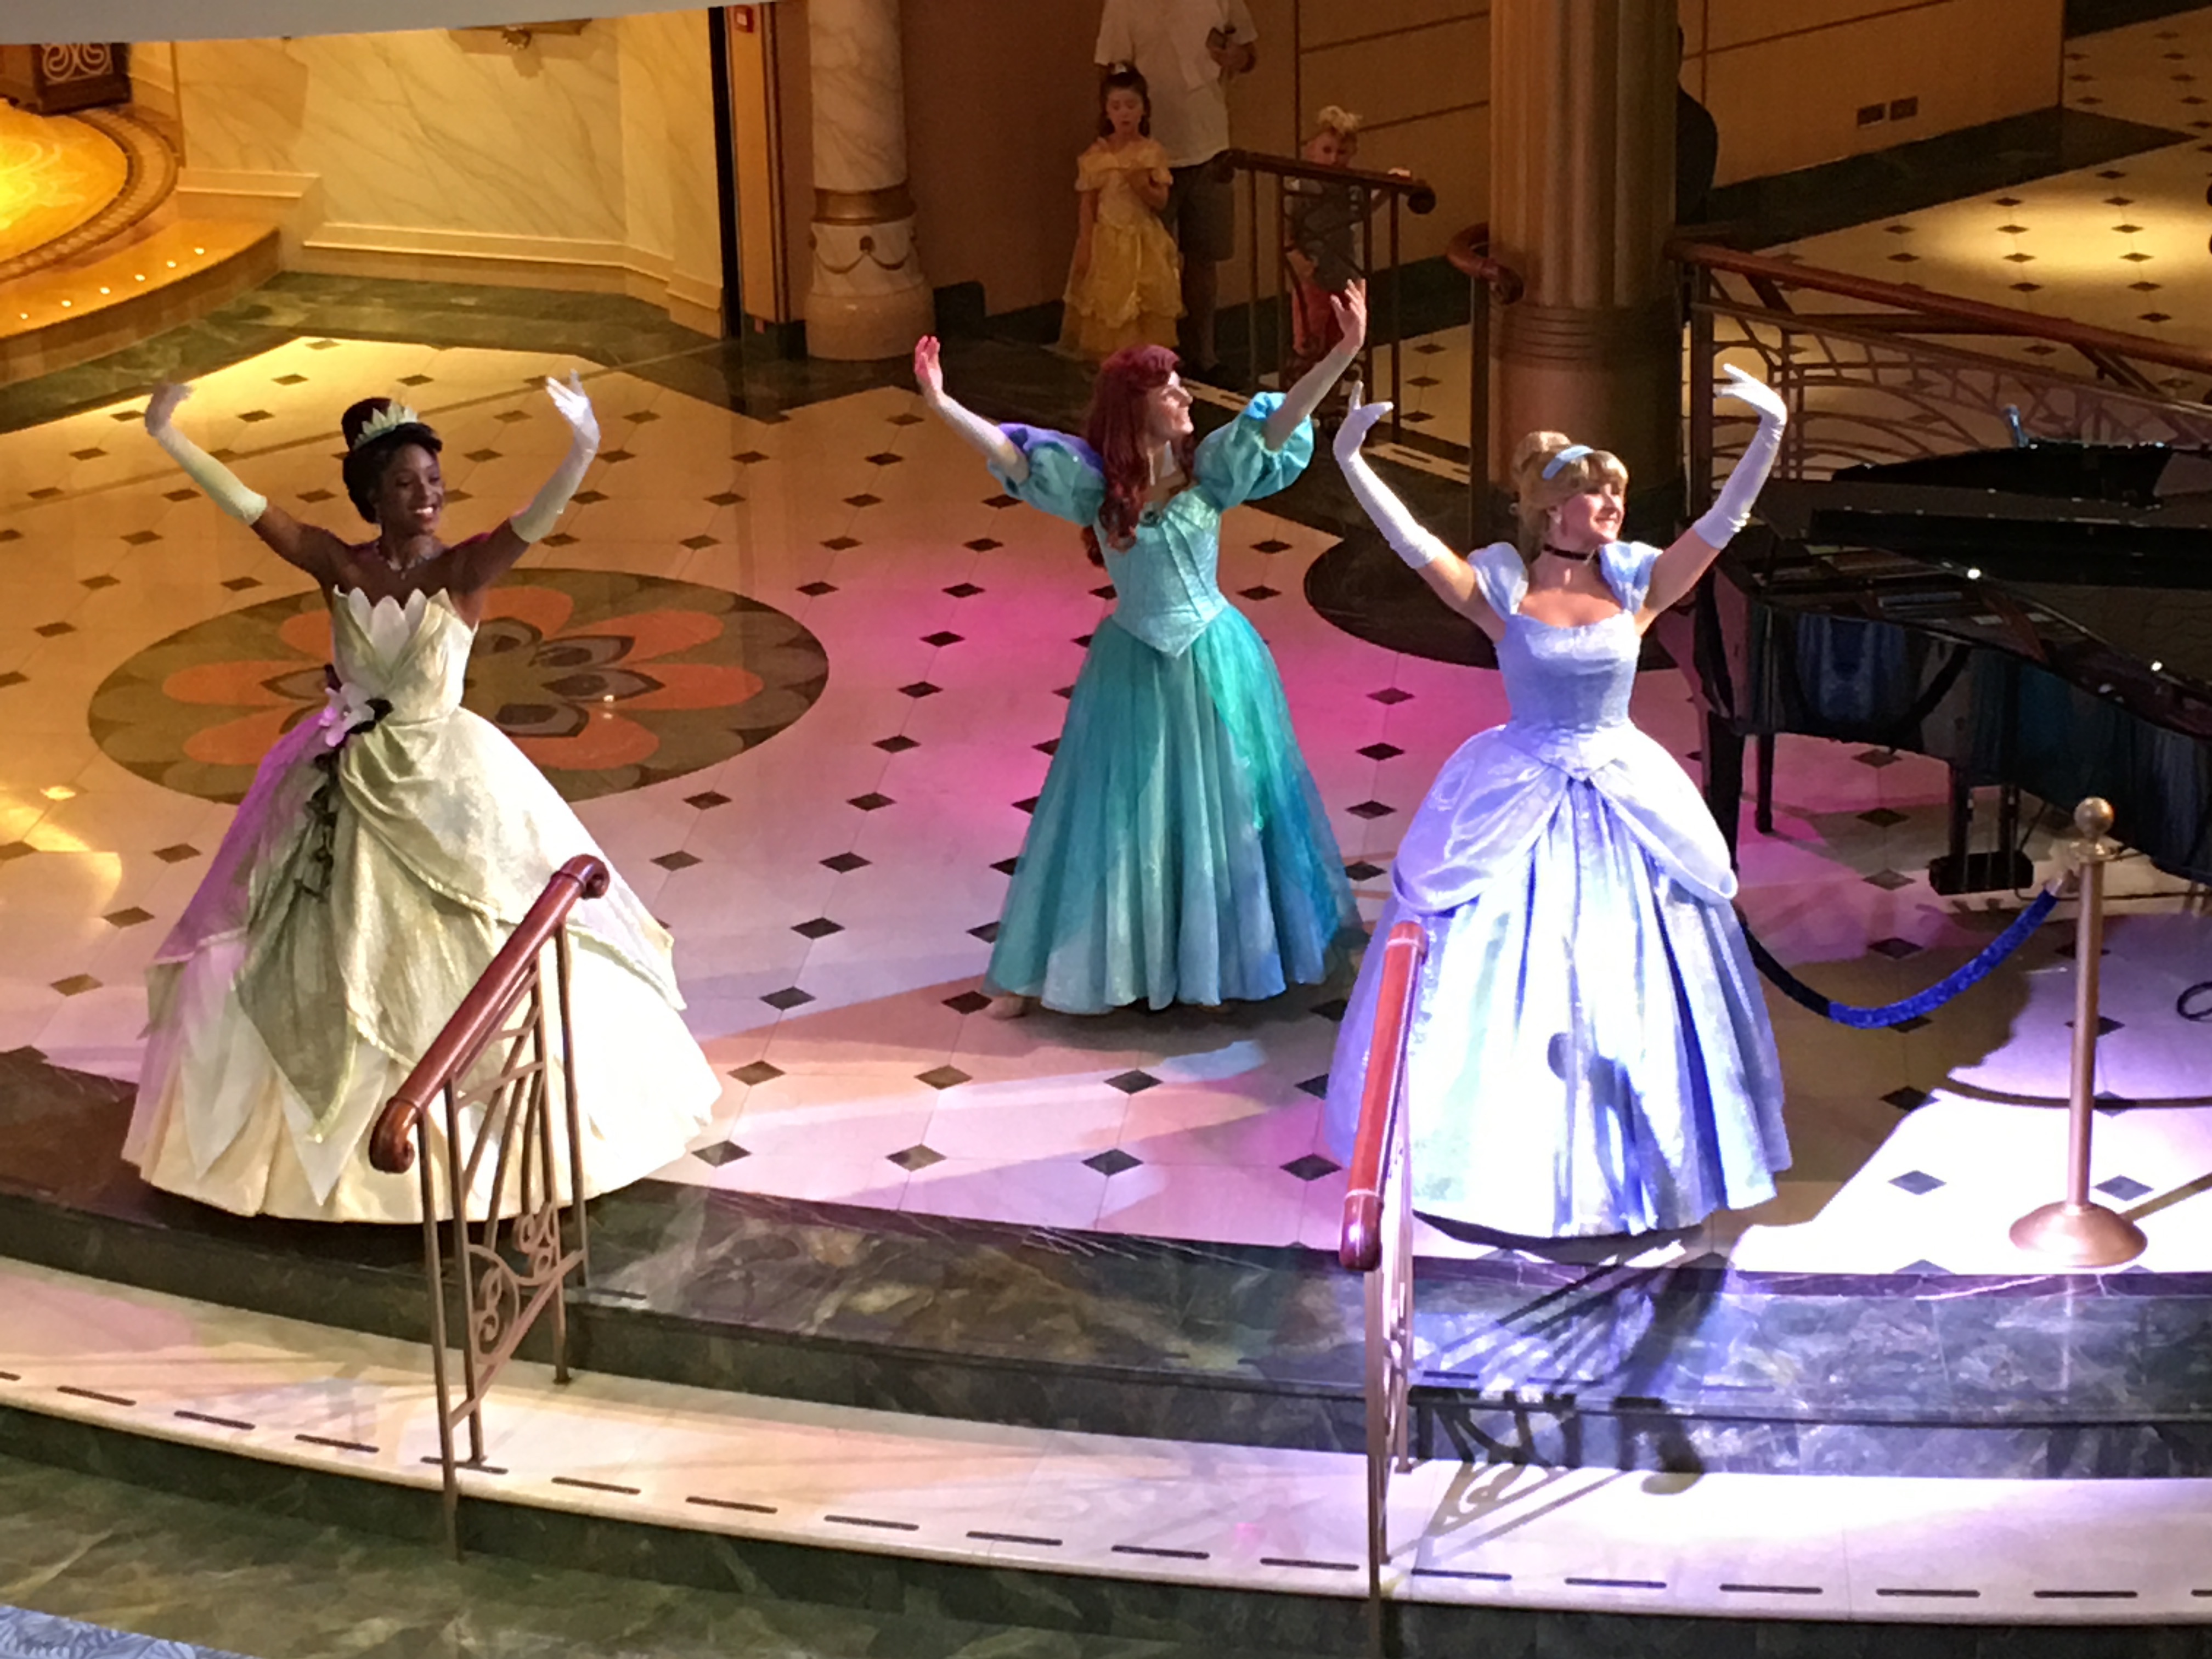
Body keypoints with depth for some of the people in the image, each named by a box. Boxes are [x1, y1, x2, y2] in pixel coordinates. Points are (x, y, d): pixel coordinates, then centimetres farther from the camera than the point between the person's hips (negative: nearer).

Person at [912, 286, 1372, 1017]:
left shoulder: (1207, 468, -9)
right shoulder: (1097, 482, -11)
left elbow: (1281, 419, -18)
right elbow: (1009, 453, -19)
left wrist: (1346, 350, -30)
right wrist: (941, 404, -32)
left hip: (1215, 660, 1)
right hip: (1136, 668, -1)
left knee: (1225, 810, 13)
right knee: (1120, 819, 7)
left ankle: (1227, 950, 34)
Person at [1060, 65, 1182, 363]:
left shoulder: (1152, 152, 0)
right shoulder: (1095, 157, -1)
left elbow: (1161, 201, -1)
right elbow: (1087, 206, 1)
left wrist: (1143, 187, -21)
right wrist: (1084, 249, -4)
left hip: (1144, 243, 1)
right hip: (1107, 242, -1)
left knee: (1145, 317, 0)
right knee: (1107, 312, -2)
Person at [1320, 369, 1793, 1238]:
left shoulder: (1635, 588, -4)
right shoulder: (1503, 592, -9)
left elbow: (1720, 523, -11)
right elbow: (1412, 542, -19)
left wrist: (1767, 439, -23)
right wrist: (1351, 462, -30)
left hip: (1620, 804, 2)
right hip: (1518, 801, -2)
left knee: (1632, 981, 9)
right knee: (1497, 977, 7)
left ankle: (1631, 1146, 27)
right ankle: (1503, 1142, 26)